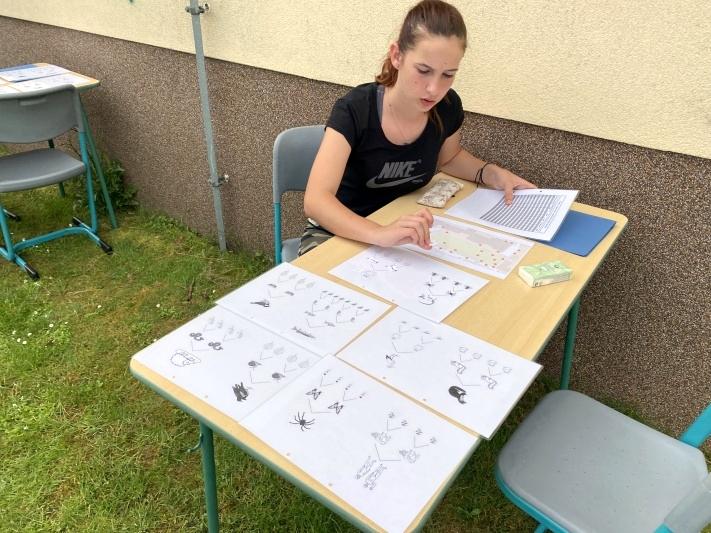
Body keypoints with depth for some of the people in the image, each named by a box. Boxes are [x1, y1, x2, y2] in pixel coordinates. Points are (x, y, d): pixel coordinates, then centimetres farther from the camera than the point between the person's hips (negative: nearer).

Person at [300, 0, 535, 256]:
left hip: (404, 232, 4)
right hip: (337, 233, -4)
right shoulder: (354, 110, -24)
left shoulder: (448, 107, -10)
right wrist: (379, 234, -51)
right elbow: (315, 200, -35)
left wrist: (492, 173, -6)